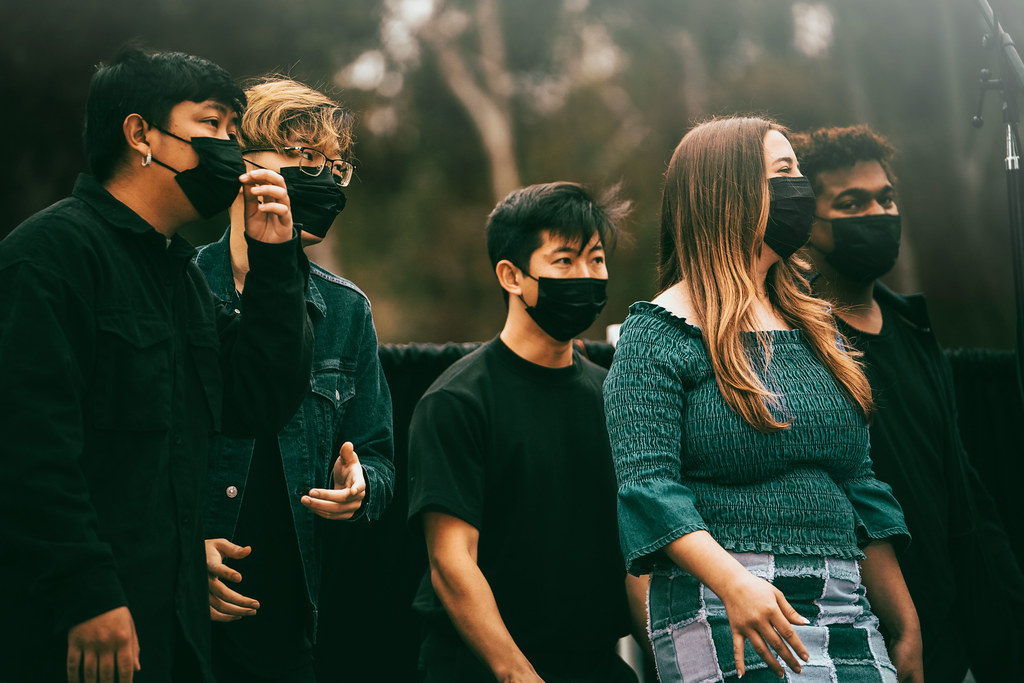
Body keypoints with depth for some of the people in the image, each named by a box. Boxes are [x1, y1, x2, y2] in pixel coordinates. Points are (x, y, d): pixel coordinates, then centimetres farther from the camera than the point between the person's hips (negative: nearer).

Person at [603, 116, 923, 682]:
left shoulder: (814, 327, 18)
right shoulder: (660, 332, -3)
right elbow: (646, 481, -14)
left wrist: (906, 629, 16)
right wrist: (734, 582, -29)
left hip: (846, 610, 6)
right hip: (723, 613, -6)